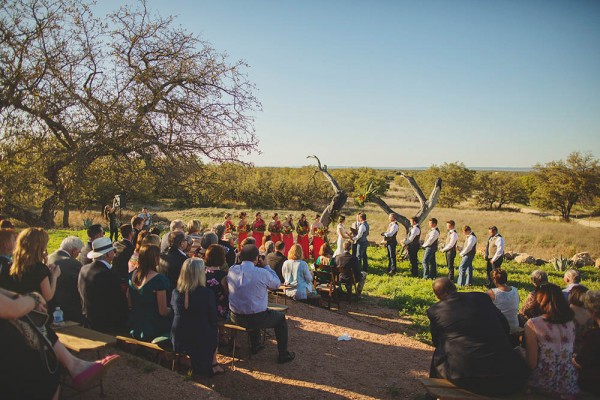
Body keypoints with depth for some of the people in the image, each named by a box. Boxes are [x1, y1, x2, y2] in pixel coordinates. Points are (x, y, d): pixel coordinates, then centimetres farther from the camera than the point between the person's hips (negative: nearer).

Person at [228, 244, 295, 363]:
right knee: (281, 317, 21)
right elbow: (277, 284, -3)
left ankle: (255, 345, 50)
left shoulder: (232, 270, -6)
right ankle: (283, 355, 26)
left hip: (236, 318, 6)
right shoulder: (262, 273, -20)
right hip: (256, 319, -5)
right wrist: (266, 266, 3)